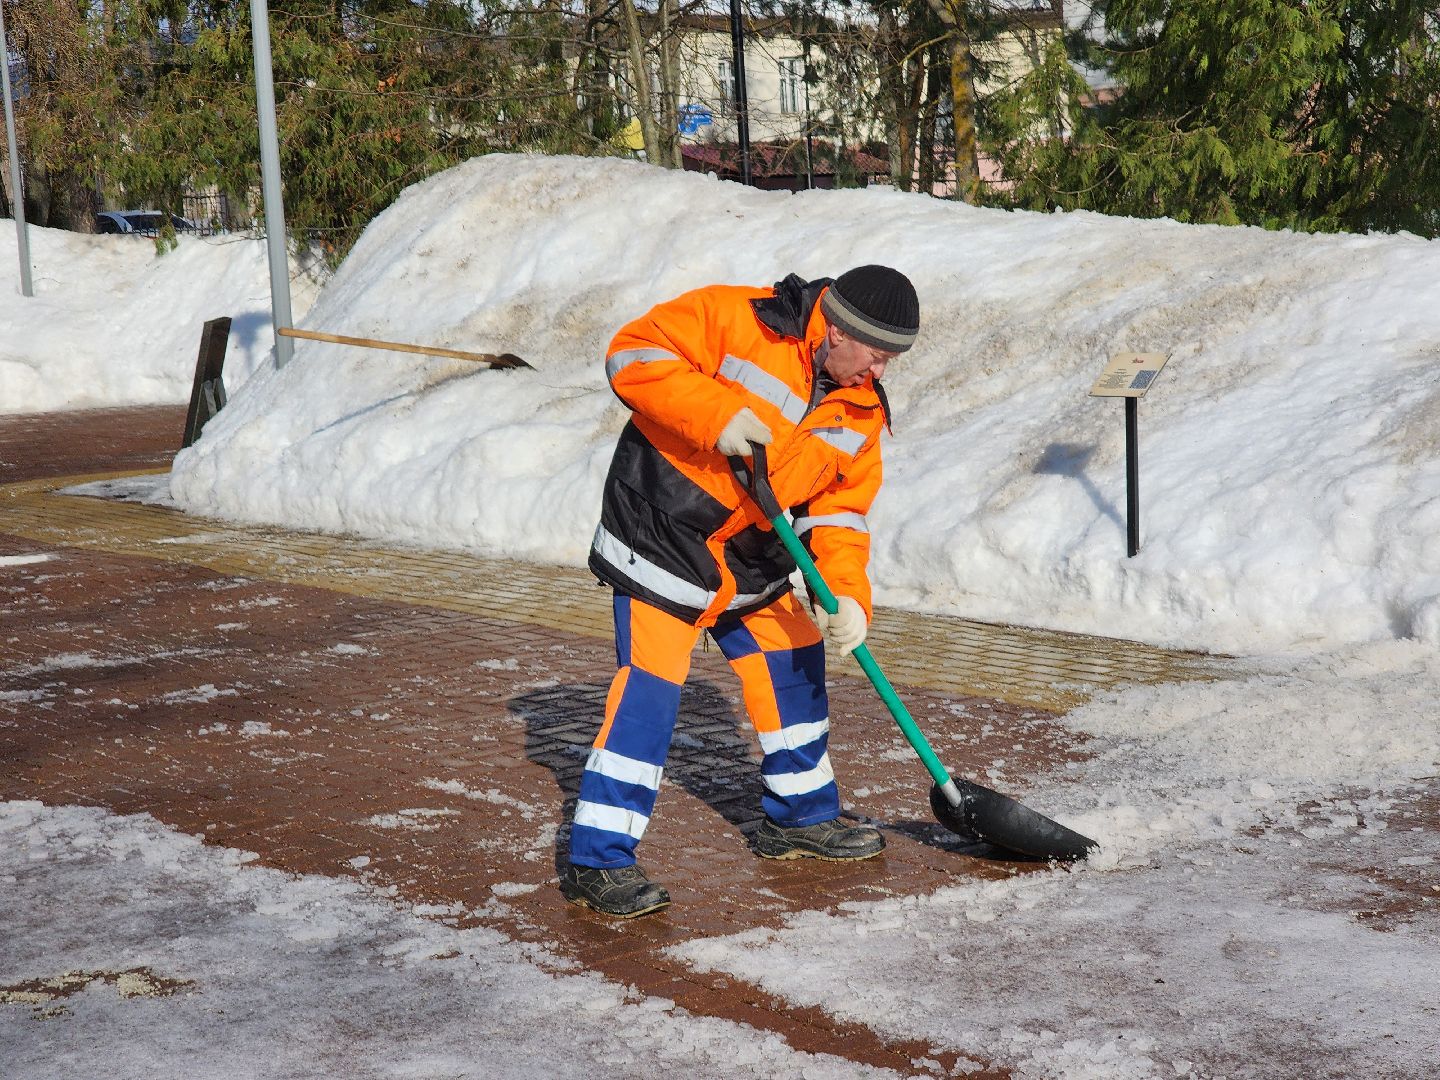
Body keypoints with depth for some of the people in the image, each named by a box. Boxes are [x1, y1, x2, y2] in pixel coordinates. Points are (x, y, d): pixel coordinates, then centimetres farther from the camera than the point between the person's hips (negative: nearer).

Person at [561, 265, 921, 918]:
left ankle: (799, 819, 37)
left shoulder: (861, 413, 2)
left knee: (793, 669, 16)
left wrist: (845, 594, -12)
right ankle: (597, 862, -8)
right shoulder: (738, 321, -18)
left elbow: (839, 511, 4)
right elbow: (634, 354, -21)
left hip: (753, 563, 8)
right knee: (650, 687, -13)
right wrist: (716, 413, -30)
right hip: (662, 539, -8)